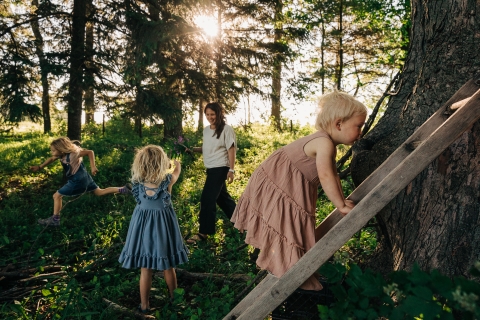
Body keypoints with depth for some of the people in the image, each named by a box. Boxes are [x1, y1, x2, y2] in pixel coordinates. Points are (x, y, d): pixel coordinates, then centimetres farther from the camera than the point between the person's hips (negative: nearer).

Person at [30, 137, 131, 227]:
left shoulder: (72, 154, -26)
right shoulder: (62, 154, -2)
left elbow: (90, 152, -26)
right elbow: (51, 159, 16)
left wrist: (93, 167, -27)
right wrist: (39, 167, 10)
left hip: (78, 181, -9)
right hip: (83, 178, 9)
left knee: (57, 196, -1)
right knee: (99, 192, 17)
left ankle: (55, 220, 9)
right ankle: (123, 189, 11)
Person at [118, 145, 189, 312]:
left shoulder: (137, 181, -13)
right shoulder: (167, 180, -19)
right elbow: (177, 170, 5)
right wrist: (176, 162, 27)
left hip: (143, 225, 2)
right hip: (163, 225, -1)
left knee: (145, 269, 13)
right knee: (168, 266, 18)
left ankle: (144, 305, 27)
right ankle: (173, 297, 38)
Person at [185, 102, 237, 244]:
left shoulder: (226, 129, -10)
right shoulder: (206, 130, 9)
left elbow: (231, 149, -11)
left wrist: (231, 170, -15)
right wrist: (193, 149, -1)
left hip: (220, 168, -8)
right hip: (210, 168, 8)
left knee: (207, 198, -10)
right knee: (221, 196, 18)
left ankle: (203, 232, -1)